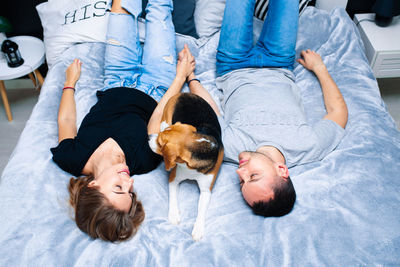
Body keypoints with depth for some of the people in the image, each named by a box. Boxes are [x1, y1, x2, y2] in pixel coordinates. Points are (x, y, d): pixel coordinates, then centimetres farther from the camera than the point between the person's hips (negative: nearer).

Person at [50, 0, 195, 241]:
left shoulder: (70, 159, -34)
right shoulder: (144, 161, -39)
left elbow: (66, 121, -14)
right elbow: (159, 118, -25)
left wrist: (70, 81, 2)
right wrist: (181, 76, -9)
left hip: (115, 86, 2)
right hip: (154, 92, -2)